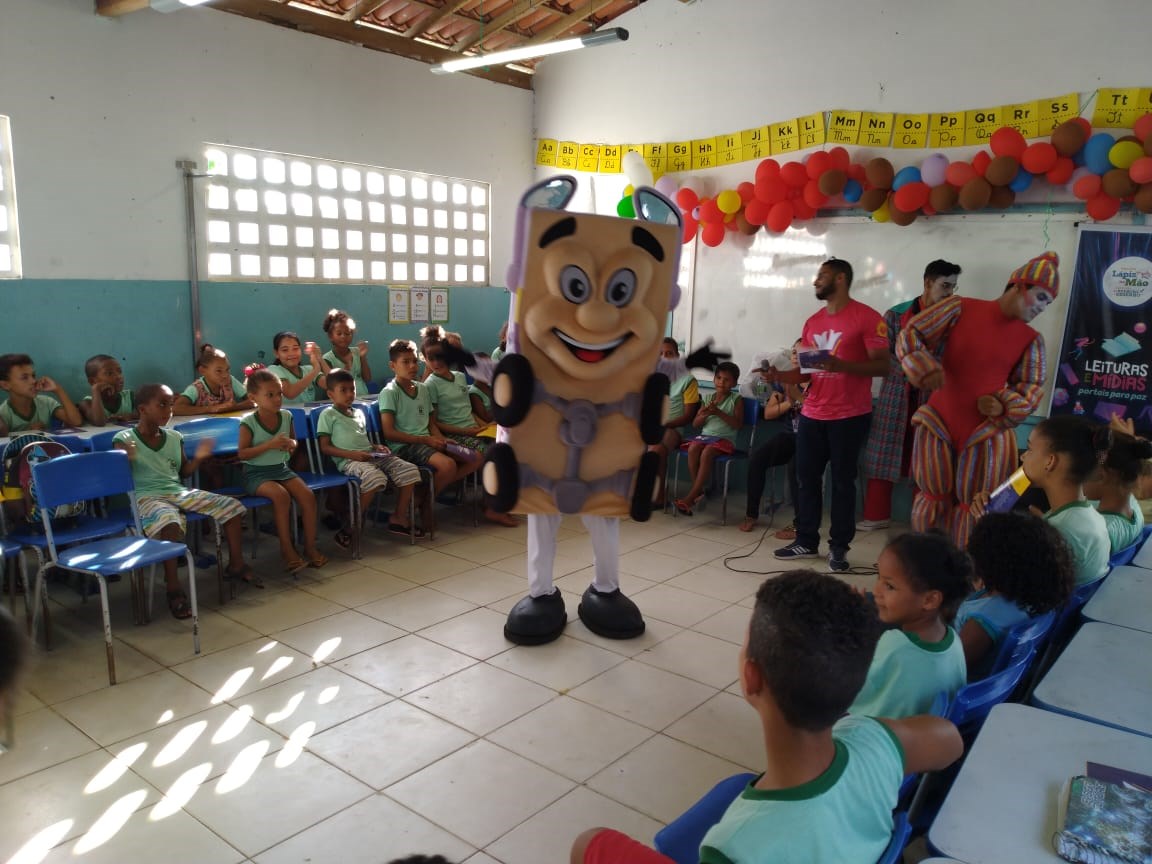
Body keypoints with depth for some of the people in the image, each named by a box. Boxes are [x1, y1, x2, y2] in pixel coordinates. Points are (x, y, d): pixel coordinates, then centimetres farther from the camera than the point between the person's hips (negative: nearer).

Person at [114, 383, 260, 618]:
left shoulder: (174, 437, 13)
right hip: (147, 496, -6)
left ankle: (236, 564, 10)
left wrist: (198, 458, 5)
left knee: (232, 506, -7)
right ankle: (174, 588, -27)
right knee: (170, 523, -40)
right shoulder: (124, 439, -3)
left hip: (179, 492, 6)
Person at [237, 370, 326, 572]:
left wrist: (292, 443, -7)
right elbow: (242, 453, -14)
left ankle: (310, 547, -5)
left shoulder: (286, 416, 2)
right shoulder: (249, 422, -13)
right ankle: (287, 549, -18)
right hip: (257, 473, -5)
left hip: (282, 469, 5)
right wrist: (270, 445, -23)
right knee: (281, 496, -31)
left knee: (308, 495, -17)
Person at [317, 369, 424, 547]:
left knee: (410, 470, -11)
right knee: (376, 477, -38)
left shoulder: (359, 413, 25)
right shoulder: (328, 415, 4)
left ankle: (399, 518, -2)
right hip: (348, 461, -7)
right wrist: (352, 454, -16)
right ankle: (351, 526, -25)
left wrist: (376, 447, 9)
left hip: (371, 456, 7)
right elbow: (325, 447, -2)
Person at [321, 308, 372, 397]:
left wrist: (363, 357, -5)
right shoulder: (327, 359, -2)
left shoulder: (357, 352, 7)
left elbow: (367, 379, 4)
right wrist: (347, 364, -19)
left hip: (364, 397, 3)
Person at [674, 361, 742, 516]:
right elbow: (695, 424, 14)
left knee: (707, 452, -33)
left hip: (725, 438, -4)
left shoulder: (736, 399, 3)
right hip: (705, 435, 4)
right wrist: (704, 414, -7)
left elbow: (739, 425, -8)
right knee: (693, 448, -29)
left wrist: (719, 413, -17)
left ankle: (691, 496, -30)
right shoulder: (708, 398, 15)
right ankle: (699, 491, -19)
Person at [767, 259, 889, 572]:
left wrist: (841, 365, -27)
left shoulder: (867, 317, -7)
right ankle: (806, 540, 19)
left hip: (849, 416, -6)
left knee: (842, 481, 2)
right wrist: (779, 375, -3)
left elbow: (882, 365, -13)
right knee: (807, 478, 8)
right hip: (812, 415, 6)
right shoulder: (812, 322, 13)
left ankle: (839, 547, 13)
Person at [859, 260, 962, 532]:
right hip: (896, 395, -1)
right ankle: (877, 515, 15)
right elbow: (883, 357, -5)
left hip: (931, 398, 1)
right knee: (884, 454, 3)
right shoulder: (896, 315, 0)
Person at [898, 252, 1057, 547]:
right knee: (933, 499, 9)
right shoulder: (961, 309, -5)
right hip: (938, 423, -2)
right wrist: (925, 368, -26)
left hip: (988, 433, 2)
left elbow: (1032, 387, 9)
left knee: (973, 509, 6)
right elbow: (910, 335, -7)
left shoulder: (1031, 340, 3)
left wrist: (1004, 405, -12)